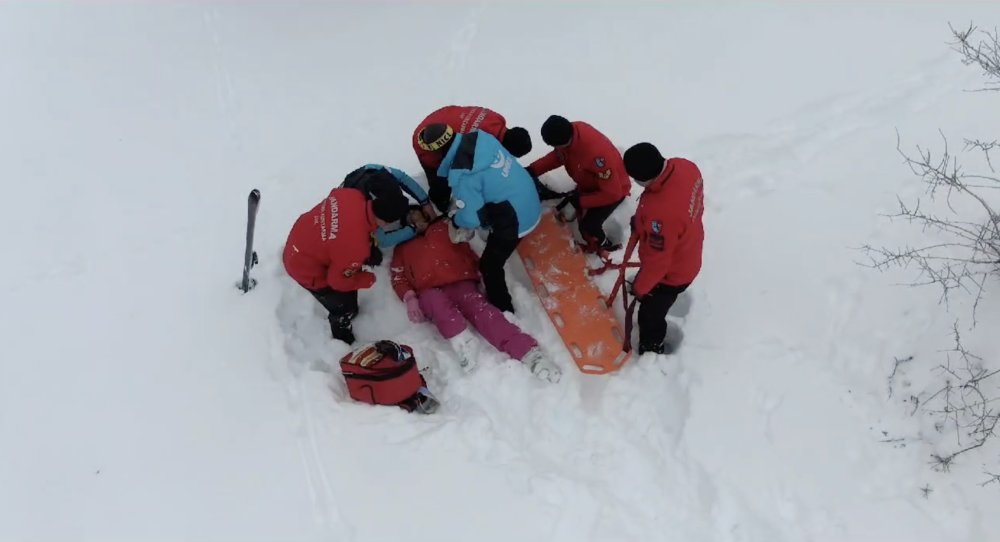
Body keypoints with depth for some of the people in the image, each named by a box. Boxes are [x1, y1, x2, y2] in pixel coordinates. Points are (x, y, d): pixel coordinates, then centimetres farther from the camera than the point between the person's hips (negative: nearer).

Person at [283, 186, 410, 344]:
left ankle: (347, 312, 57)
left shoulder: (354, 196, -24)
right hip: (306, 270, -7)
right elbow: (340, 280, -22)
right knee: (345, 308, 15)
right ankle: (343, 341, 45)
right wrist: (369, 279, -4)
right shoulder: (355, 246, -40)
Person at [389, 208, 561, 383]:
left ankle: (528, 352, -50)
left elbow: (465, 247, 18)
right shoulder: (402, 247, 30)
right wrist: (409, 298, -3)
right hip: (429, 292, 1)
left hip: (459, 282, -1)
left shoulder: (442, 227, 29)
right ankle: (461, 341, -60)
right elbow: (398, 277, 18)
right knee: (436, 301, -37)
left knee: (477, 305, -32)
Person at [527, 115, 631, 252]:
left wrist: (581, 201, -28)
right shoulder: (570, 130, -26)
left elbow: (612, 193, -36)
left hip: (614, 190, -8)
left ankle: (605, 248, 19)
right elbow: (559, 155, -4)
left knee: (588, 225, -12)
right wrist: (533, 170, -18)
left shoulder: (596, 154, -47)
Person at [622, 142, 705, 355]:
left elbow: (657, 262, -31)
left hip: (670, 273, -8)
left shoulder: (662, 214, -48)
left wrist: (639, 287, -13)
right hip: (687, 253, 8)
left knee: (650, 316, 21)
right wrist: (642, 220, -2)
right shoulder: (685, 166, -25)